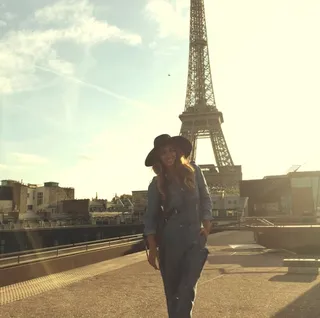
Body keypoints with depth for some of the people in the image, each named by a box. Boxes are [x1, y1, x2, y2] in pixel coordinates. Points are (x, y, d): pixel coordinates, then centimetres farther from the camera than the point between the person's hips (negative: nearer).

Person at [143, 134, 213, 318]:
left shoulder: (193, 171, 3)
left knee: (187, 289, -10)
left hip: (195, 238, 0)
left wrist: (207, 226, -4)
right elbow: (150, 217, 1)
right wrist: (152, 248, -6)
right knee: (172, 291, 9)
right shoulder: (157, 183, 1)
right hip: (169, 241, 1)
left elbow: (205, 200, 8)